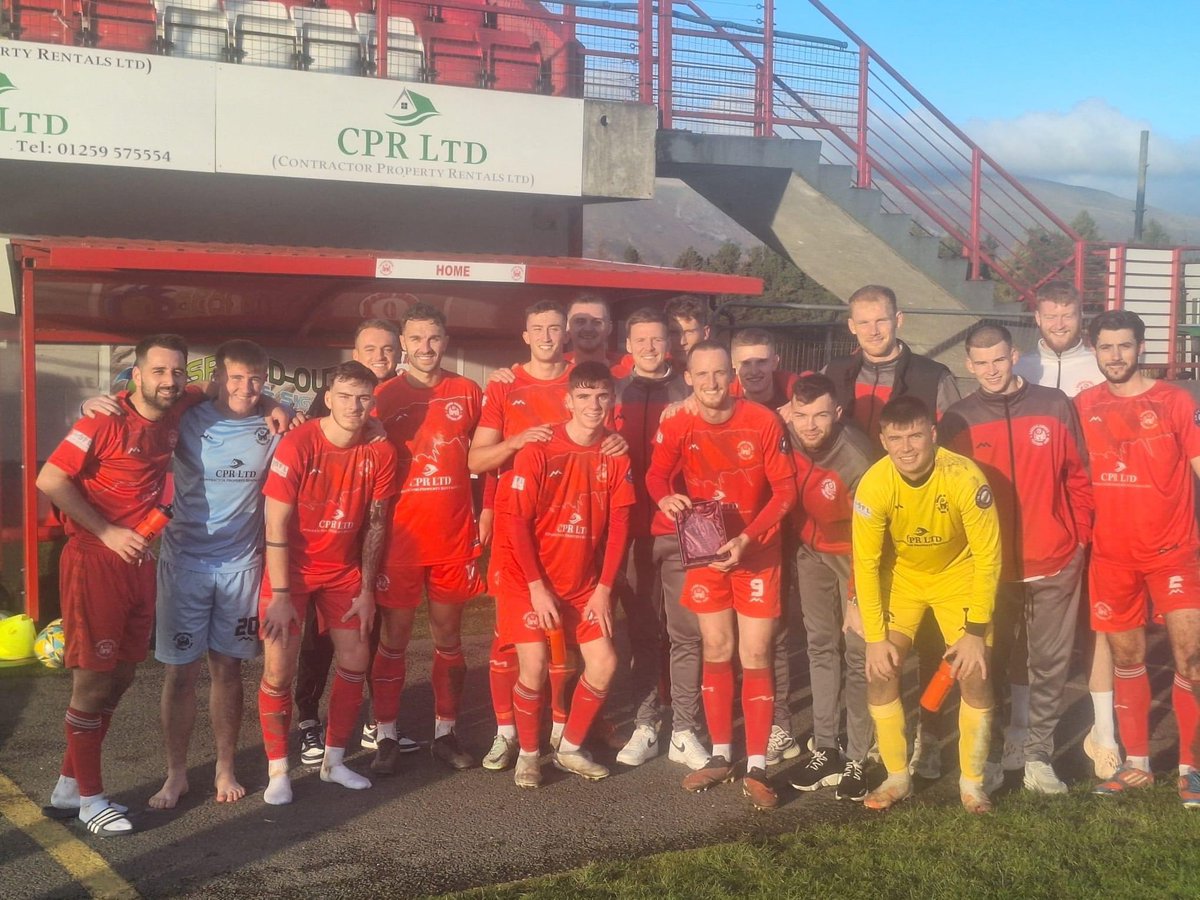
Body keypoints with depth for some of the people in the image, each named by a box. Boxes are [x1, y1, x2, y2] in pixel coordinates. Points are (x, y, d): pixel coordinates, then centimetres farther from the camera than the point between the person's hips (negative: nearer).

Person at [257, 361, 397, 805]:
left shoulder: (380, 453, -9)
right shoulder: (297, 445, -21)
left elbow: (375, 524, 0)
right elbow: (276, 525, -18)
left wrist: (367, 590, 0)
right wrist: (280, 596, -19)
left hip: (343, 569, 4)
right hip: (292, 568, -4)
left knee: (355, 660, 5)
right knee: (279, 668, -6)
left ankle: (334, 760, 21)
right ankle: (278, 771, 9)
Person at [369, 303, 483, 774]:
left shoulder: (468, 392, 5)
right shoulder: (384, 396, -1)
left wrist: (483, 514, 7)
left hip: (455, 538, 2)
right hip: (400, 538, -2)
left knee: (449, 638, 11)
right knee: (393, 638, 5)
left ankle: (445, 733, 22)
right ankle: (386, 737, 16)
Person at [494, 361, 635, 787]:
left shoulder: (616, 456, -2)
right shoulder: (538, 451, -14)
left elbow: (618, 525, 1)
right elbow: (517, 523, -14)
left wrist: (603, 588, -4)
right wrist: (537, 588, -15)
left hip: (584, 581, 4)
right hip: (529, 577, -4)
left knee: (604, 664, 0)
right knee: (534, 666, -10)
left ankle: (569, 749, 21)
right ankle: (528, 754, 14)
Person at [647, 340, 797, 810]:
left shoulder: (764, 422, -15)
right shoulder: (676, 427, -10)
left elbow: (785, 490, -10)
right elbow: (656, 475, 4)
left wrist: (747, 538, -20)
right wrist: (665, 497, -20)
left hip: (757, 552, -2)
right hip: (705, 550, 2)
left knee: (755, 657, -2)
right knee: (716, 654, 9)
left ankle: (756, 768, 5)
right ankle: (720, 756, 22)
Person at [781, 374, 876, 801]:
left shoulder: (855, 459, -32)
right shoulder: (785, 432, -19)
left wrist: (857, 600, -20)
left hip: (852, 553, -5)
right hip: (810, 549, 5)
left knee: (858, 651, -6)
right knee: (820, 646, 7)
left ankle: (857, 759, 4)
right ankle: (824, 750, 13)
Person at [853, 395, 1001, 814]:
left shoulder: (964, 477, -30)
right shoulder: (873, 485, -26)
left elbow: (988, 555, -21)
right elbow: (866, 563, -17)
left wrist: (976, 631, -21)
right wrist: (876, 638, -17)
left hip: (958, 575, -1)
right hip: (901, 575, 1)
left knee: (975, 674, -9)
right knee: (880, 671, -9)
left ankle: (972, 782, 11)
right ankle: (897, 777, 10)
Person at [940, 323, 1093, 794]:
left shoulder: (1054, 406, -1)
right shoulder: (958, 420, -1)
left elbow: (1078, 476, 4)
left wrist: (1080, 537, 2)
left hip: (1054, 564, 0)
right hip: (988, 566, 0)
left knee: (1049, 662, 7)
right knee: (990, 663, 10)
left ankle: (1038, 755, 18)